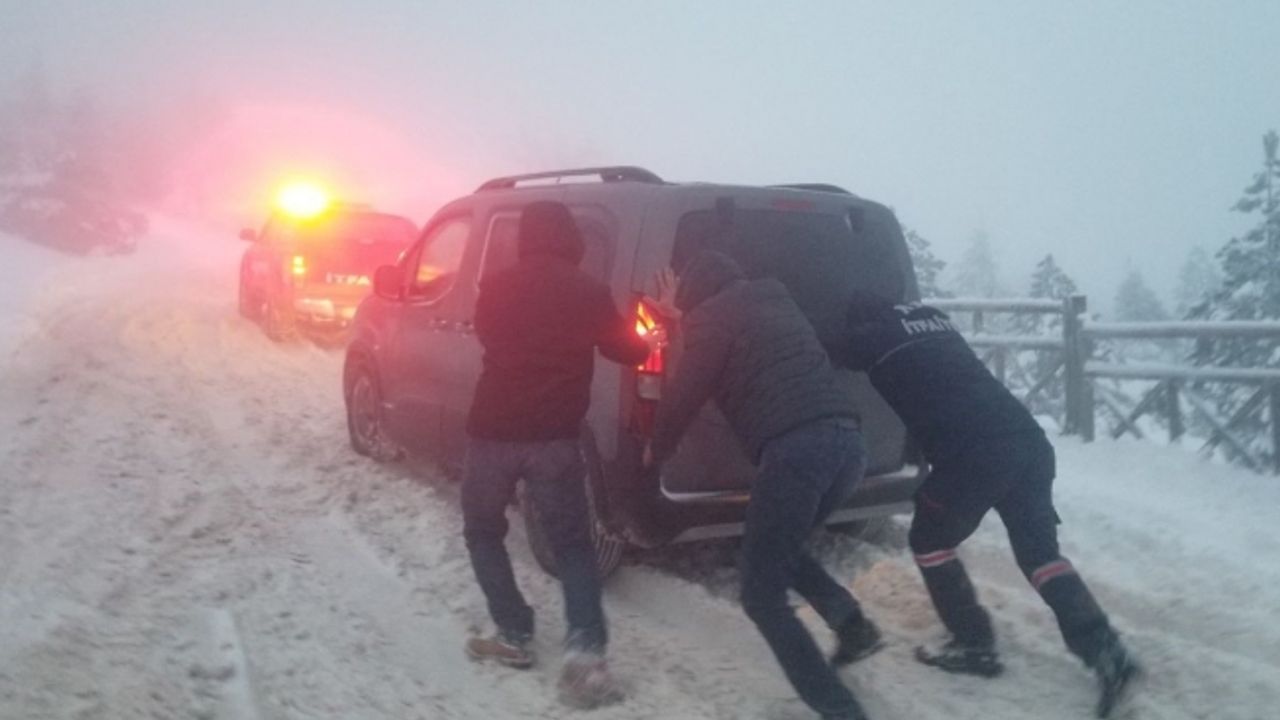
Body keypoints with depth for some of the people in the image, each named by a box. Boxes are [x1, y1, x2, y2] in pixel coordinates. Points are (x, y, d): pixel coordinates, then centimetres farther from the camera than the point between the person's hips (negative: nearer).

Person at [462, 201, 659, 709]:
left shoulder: (496, 289, 2)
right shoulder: (589, 292, 0)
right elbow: (626, 351, 12)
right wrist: (651, 341, 33)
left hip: (493, 432, 0)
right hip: (556, 438, 0)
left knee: (483, 533, 21)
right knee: (573, 543, 11)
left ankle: (514, 637, 17)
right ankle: (584, 648, -8)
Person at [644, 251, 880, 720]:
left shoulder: (714, 317, 6)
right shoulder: (775, 303, 28)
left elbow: (684, 395, 5)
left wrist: (656, 451, 24)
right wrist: (687, 326, 53)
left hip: (796, 448, -8)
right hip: (847, 440, 8)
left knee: (762, 597, 2)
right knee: (778, 548, 31)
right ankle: (850, 622, 14)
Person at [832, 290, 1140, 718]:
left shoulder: (874, 336, 7)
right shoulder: (930, 317, 25)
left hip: (973, 454, -6)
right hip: (1027, 438, 7)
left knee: (929, 541, 17)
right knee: (1039, 550, 14)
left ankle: (973, 645, 19)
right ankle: (1105, 652, 3)